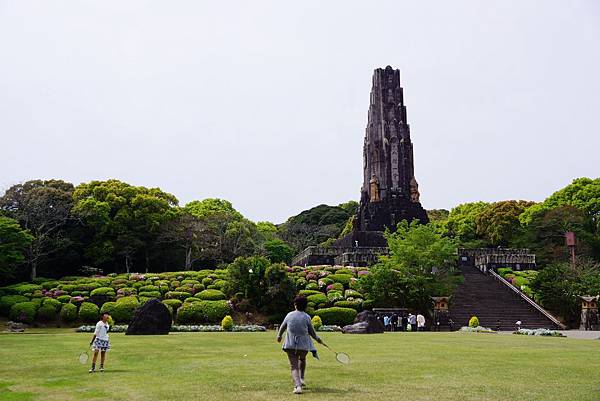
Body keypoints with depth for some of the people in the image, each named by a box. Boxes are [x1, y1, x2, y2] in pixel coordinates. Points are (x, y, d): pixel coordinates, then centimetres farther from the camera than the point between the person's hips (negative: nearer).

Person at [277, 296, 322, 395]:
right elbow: (312, 332, 5)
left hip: (290, 345, 0)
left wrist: (279, 336, 33)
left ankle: (297, 386, -16)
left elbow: (282, 327, 14)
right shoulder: (307, 317, -3)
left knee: (294, 367, 1)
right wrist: (317, 339, 24)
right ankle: (301, 378, 26)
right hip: (303, 345, 0)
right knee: (302, 359, 30)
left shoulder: (289, 315, 1)